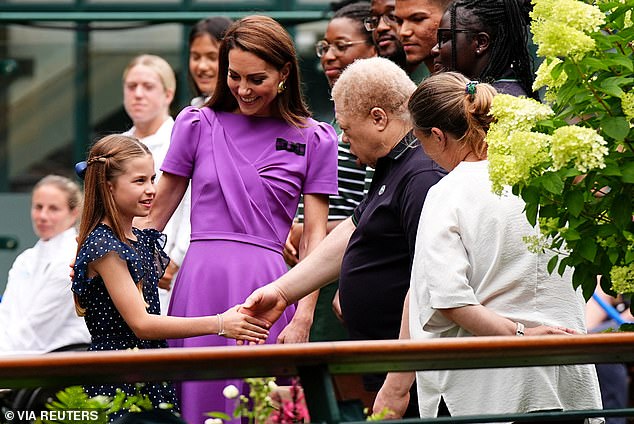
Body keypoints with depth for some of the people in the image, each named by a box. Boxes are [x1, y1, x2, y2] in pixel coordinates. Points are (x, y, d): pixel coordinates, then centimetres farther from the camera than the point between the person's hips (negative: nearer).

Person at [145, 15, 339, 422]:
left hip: (266, 285, -1)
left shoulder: (314, 140, 6)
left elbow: (315, 235, 3)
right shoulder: (198, 124, 9)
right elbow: (156, 212, 14)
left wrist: (303, 318, -6)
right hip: (201, 280, 1)